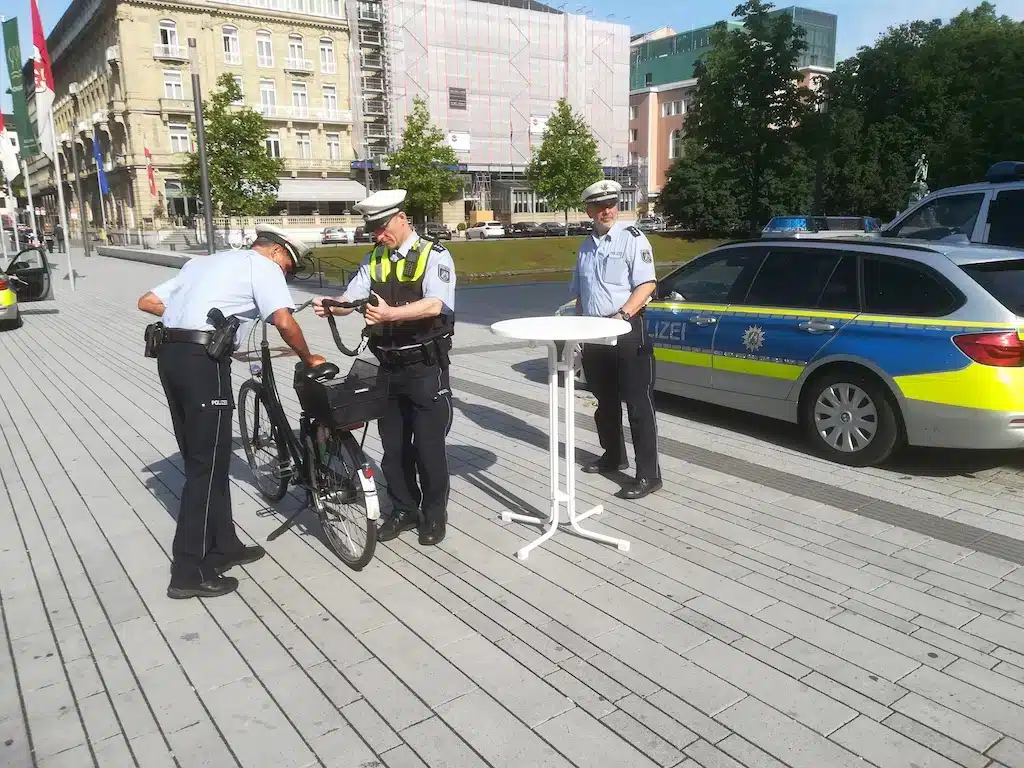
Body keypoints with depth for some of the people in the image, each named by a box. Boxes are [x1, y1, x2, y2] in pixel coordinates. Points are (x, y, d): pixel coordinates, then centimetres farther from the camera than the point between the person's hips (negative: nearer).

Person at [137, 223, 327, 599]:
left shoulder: (204, 261, 26)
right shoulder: (262, 265, 3)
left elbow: (147, 302, 24)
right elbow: (284, 322, -13)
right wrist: (309, 359, 2)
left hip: (170, 355, 9)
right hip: (202, 361, -9)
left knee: (201, 459, 15)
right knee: (207, 465, -2)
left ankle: (223, 546, 27)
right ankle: (190, 573, 4)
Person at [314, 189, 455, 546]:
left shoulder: (433, 255, -7)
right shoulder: (374, 259, 11)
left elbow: (434, 305, -22)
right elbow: (351, 297, 2)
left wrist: (391, 313, -37)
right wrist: (330, 305, -20)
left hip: (426, 368, -5)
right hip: (389, 367, 6)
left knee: (428, 446, 2)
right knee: (393, 446, 13)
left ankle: (434, 515, 21)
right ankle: (403, 510, 30)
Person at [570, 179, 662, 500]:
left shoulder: (632, 238, -5)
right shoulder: (585, 246, 15)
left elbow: (647, 284, -14)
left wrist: (622, 314, -24)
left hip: (628, 330, -7)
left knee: (638, 403, -6)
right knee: (605, 401, 18)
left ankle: (649, 475, -1)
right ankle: (613, 456, 35)